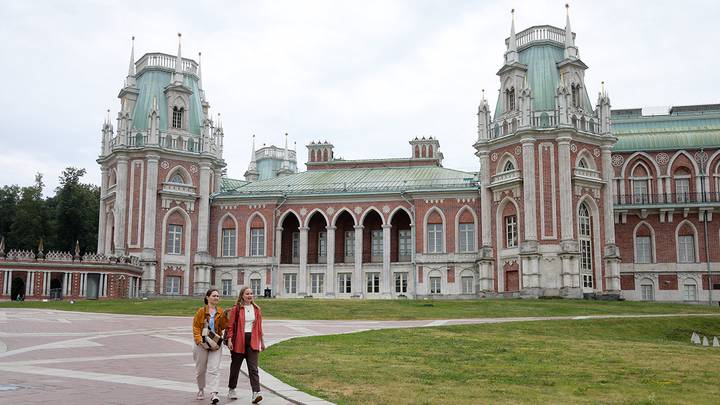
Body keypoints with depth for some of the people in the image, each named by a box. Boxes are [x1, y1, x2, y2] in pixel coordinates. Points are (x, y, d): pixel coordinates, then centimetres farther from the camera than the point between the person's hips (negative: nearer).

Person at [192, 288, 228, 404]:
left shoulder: (220, 312, 7)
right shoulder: (201, 311, -2)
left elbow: (223, 326, 5)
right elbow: (195, 327, -3)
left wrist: (225, 316, -10)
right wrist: (199, 340, -15)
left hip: (216, 343, 1)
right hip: (202, 343, -1)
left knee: (214, 369, -9)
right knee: (201, 369, 12)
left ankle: (214, 393, -13)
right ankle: (201, 390, 35)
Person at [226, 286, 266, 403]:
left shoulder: (256, 309, 9)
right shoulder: (236, 309, -2)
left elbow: (259, 326, 13)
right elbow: (231, 325, -4)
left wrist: (262, 341, 15)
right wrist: (229, 339, -13)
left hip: (252, 341, 2)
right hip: (239, 341, -2)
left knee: (253, 368, -7)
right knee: (235, 366, 12)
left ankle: (256, 393, -14)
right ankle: (231, 390, 31)